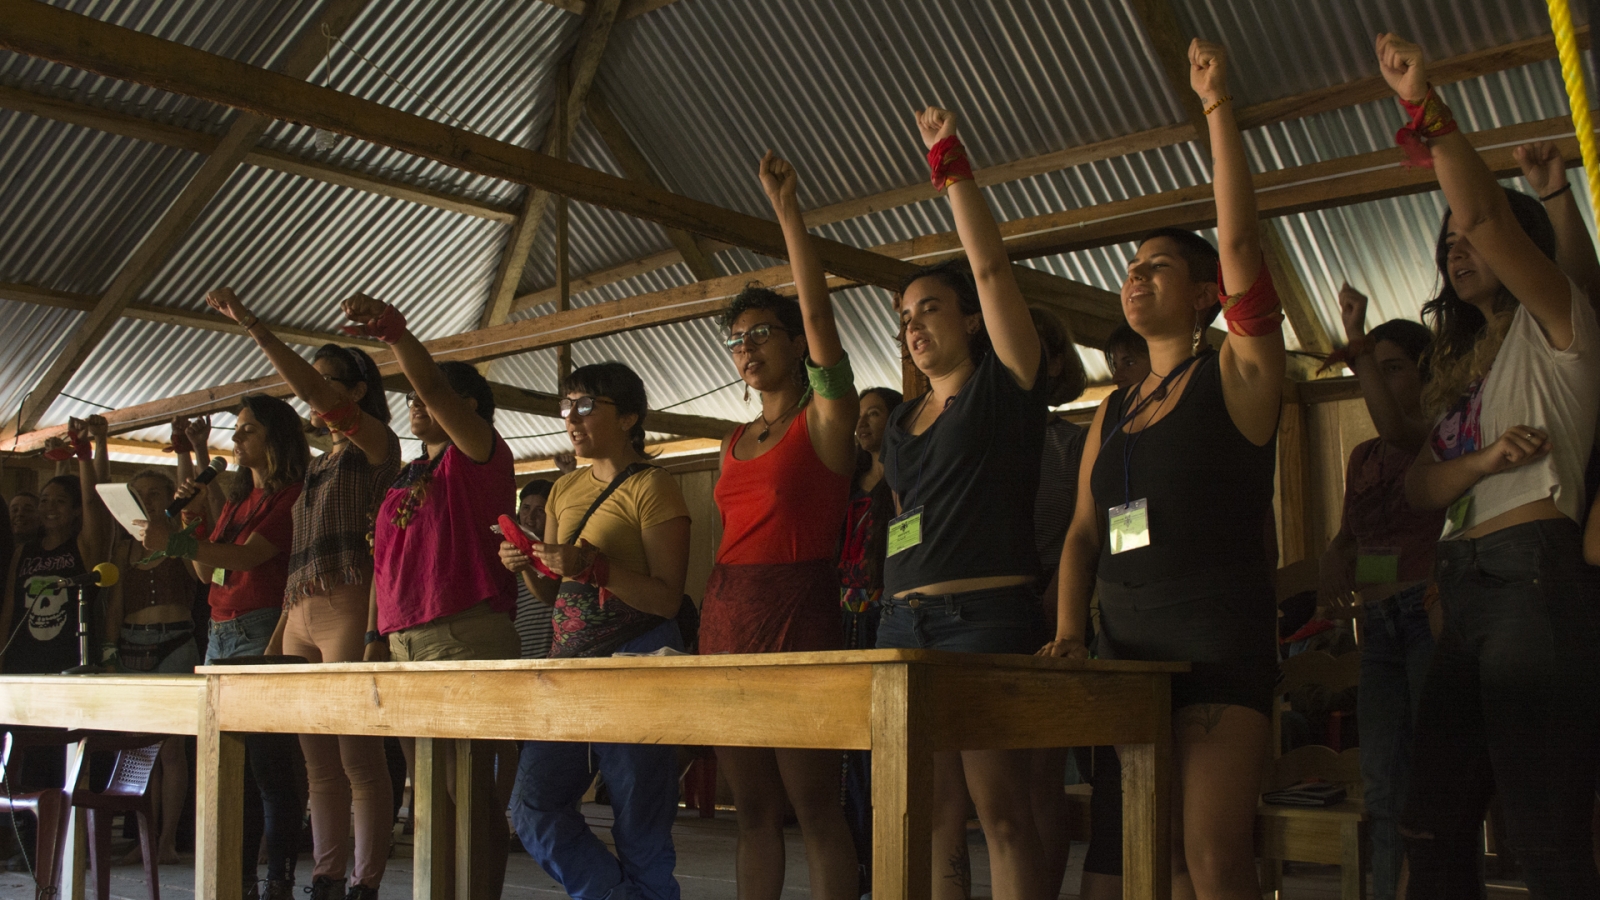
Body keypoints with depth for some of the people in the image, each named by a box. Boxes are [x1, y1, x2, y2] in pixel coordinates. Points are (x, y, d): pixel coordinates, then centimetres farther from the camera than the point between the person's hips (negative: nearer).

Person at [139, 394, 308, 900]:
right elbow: (207, 573, 21)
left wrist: (175, 542, -26)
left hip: (263, 632, -9)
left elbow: (248, 555, -17)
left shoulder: (291, 494, -5)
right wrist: (194, 519, 9)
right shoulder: (236, 499, 21)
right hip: (220, 634, 9)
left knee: (267, 762, -10)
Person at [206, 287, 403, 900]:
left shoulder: (376, 444, 2)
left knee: (358, 757, -9)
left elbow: (316, 393, -15)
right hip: (300, 613, 8)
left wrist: (249, 323, -11)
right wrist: (276, 636, 18)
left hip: (347, 609, -8)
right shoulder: (316, 467, 25)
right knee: (318, 762, 6)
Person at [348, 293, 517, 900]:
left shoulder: (478, 456, 1)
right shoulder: (405, 480, 23)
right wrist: (376, 638, 16)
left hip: (465, 638, -8)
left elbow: (436, 388, -18)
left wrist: (398, 335, -32)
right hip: (404, 645, 8)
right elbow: (384, 564, 22)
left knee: (466, 789, -11)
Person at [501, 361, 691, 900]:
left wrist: (595, 566, -23)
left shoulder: (652, 488, -5)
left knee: (638, 825, -5)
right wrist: (527, 568, -2)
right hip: (569, 659, 7)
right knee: (533, 807, 1)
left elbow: (668, 598, -12)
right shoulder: (565, 490, 16)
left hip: (636, 657, -7)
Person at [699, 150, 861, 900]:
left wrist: (786, 208, -17)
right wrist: (709, 617, 13)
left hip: (798, 612, -7)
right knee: (752, 807, 8)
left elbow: (818, 313, -15)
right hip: (726, 612, 7)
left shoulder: (825, 419, -2)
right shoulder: (736, 444, 17)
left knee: (814, 806, -6)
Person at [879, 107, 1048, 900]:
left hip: (987, 618, -6)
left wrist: (951, 162, -4)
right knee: (932, 816, 6)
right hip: (904, 621, 6)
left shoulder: (1006, 387, 3)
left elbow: (991, 267, -6)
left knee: (1002, 812, -8)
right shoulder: (903, 420, 20)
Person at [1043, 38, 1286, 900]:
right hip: (1125, 647, 6)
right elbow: (1084, 531, 14)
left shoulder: (1239, 374, 1)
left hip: (1219, 642, -6)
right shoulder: (1112, 412, 17)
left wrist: (1217, 103, -11)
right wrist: (1069, 628, -1)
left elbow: (1238, 237, -11)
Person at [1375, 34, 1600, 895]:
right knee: (1433, 830, 8)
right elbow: (1420, 487, 13)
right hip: (1465, 591, 8)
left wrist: (1426, 107, -21)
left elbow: (1486, 216, -15)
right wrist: (1484, 460, -7)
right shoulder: (1462, 366, 24)